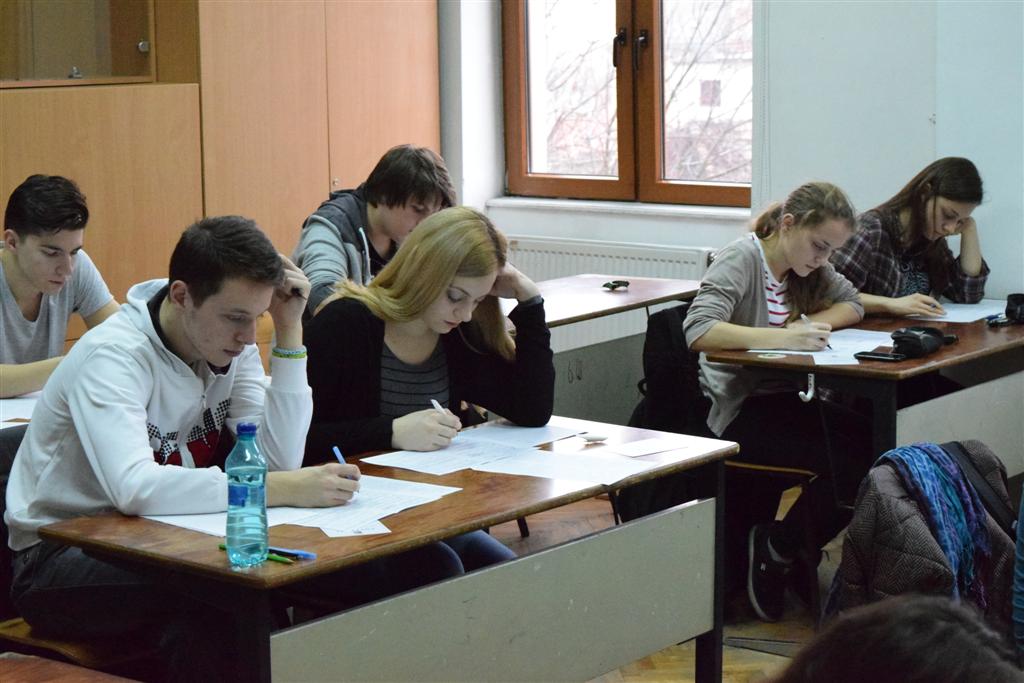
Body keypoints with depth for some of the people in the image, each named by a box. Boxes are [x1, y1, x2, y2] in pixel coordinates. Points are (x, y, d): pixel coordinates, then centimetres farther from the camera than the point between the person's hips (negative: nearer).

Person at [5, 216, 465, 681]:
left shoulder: (230, 344, -1)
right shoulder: (113, 355, -22)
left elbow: (280, 461, -10)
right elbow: (134, 488, -38)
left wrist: (289, 332, -14)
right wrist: (284, 489, -41)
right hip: (62, 554, -5)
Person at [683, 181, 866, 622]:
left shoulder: (806, 267, 12)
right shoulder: (742, 260, -13)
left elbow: (851, 304, 20)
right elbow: (698, 331, -26)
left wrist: (814, 323, -3)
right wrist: (782, 338, -33)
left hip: (781, 399, 8)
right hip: (736, 411, -8)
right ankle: (776, 548, -2)